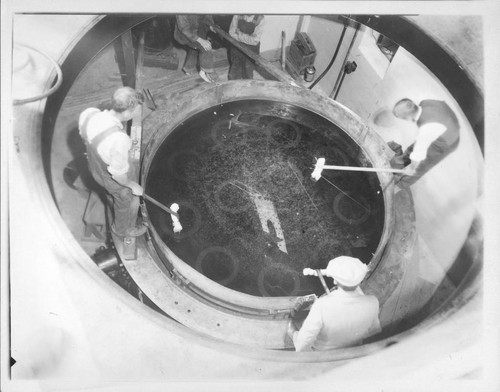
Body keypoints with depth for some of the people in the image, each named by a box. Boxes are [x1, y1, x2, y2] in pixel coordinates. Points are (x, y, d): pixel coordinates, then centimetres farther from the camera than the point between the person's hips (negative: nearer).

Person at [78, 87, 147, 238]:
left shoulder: (88, 113, -26)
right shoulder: (119, 141, -47)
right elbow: (118, 174, -31)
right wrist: (133, 186, -11)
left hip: (95, 168, 6)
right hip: (116, 181, -6)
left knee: (112, 194, 38)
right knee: (127, 203, 28)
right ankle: (123, 228, 60)